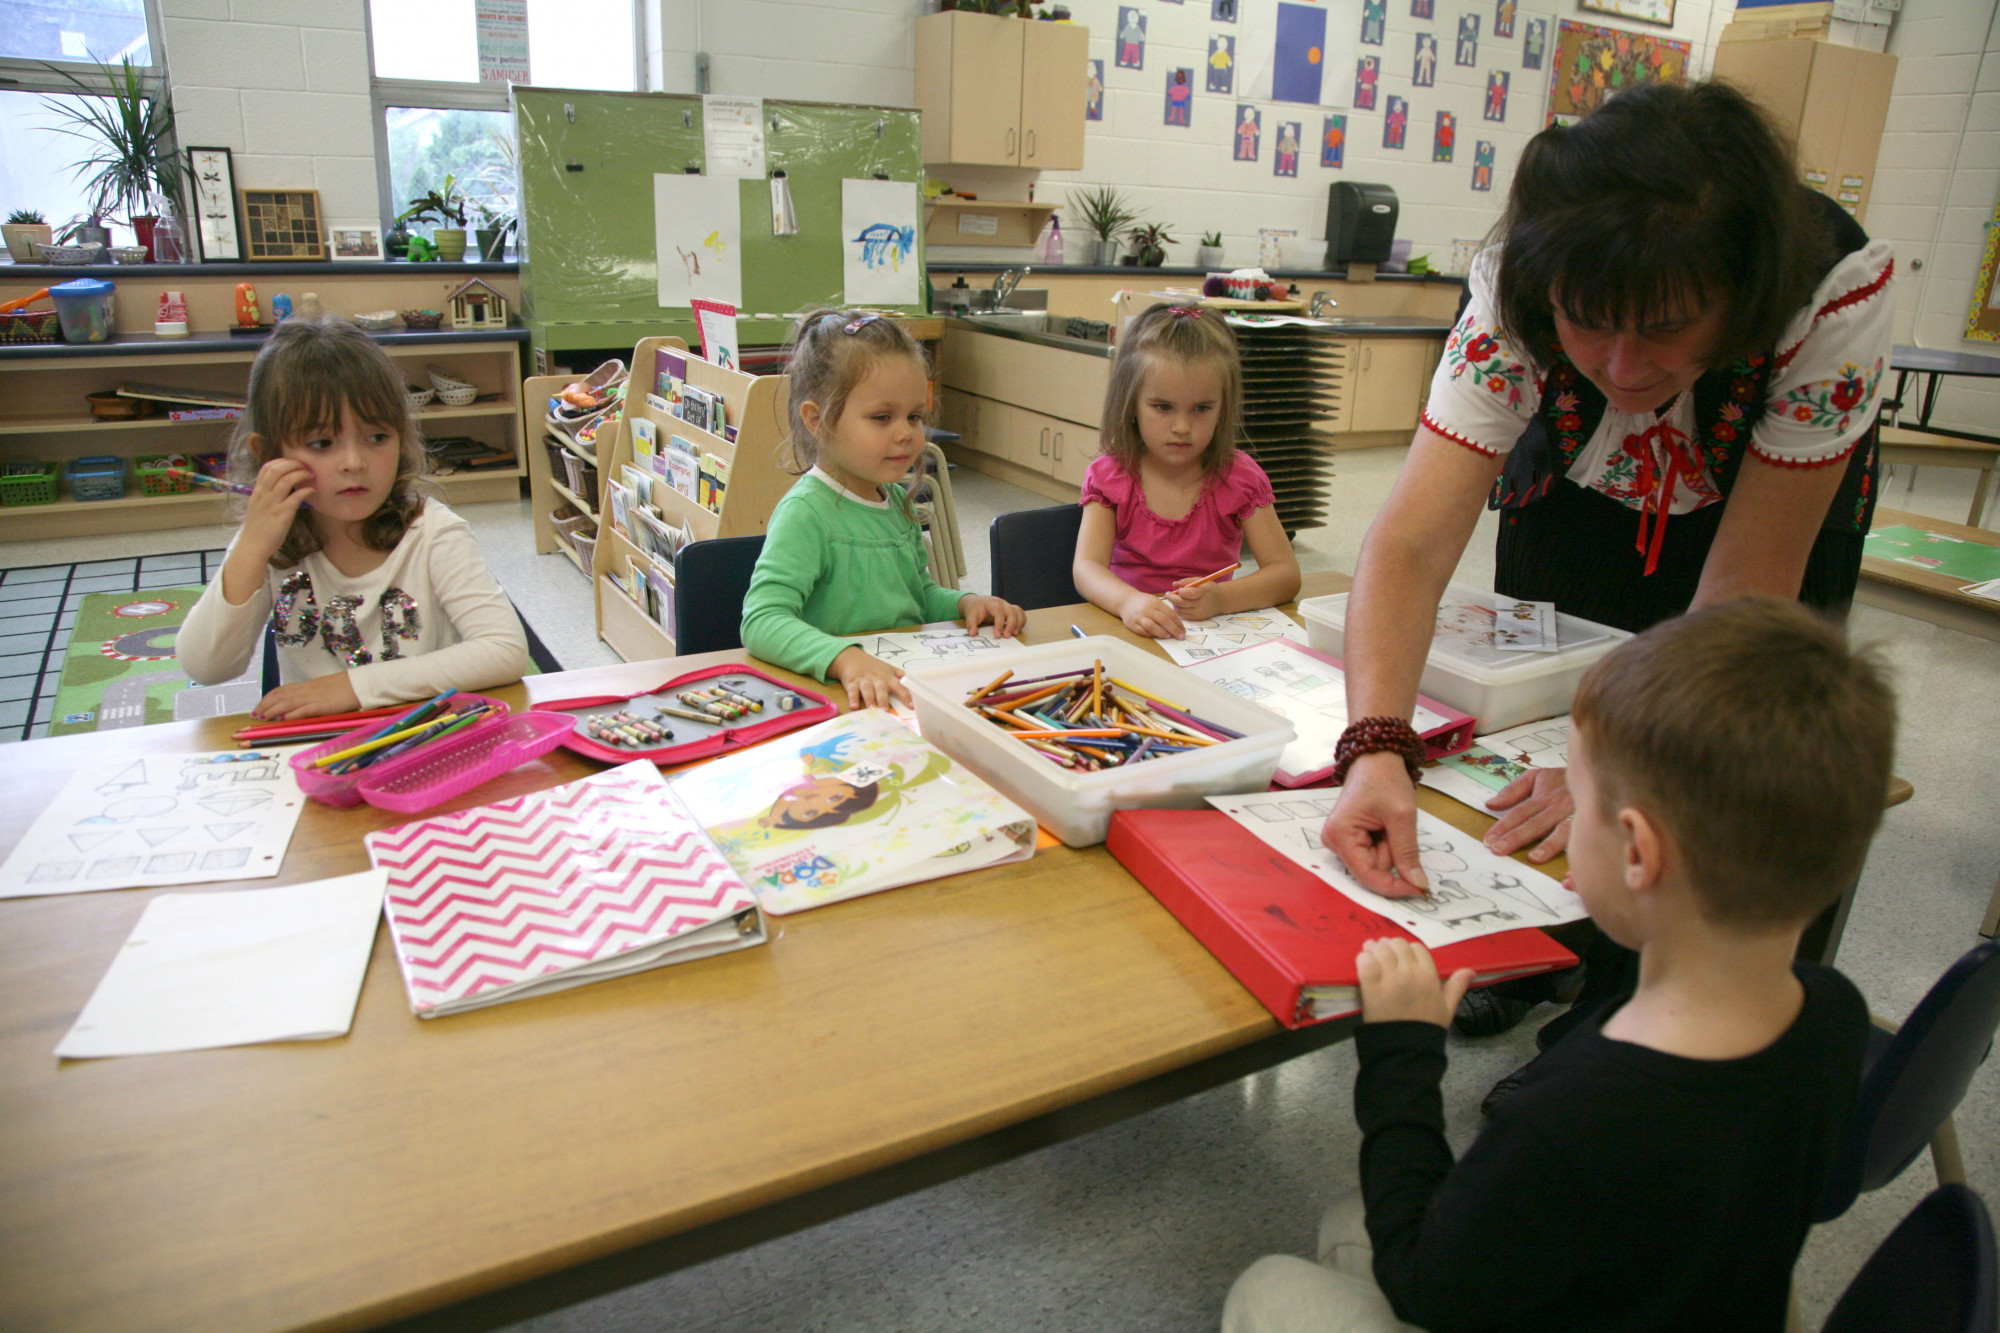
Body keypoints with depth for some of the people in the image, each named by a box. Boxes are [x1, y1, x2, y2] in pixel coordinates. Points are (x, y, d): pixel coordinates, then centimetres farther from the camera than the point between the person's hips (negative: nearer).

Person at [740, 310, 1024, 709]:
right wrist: (846, 659, -40)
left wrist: (966, 603, 7)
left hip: (912, 687, 7)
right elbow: (762, 621, -25)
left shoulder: (895, 500, 13)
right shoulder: (806, 513, -13)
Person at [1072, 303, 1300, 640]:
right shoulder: (1109, 475, -1)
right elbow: (1086, 567, -14)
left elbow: (1286, 574, -6)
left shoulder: (1239, 477, 0)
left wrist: (1220, 598, -26)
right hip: (1133, 633, -1)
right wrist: (1129, 602, -37)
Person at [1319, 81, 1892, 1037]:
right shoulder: (1510, 296, -35)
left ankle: (1623, 999, 24)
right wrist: (1375, 749, -55)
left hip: (1777, 503, 0)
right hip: (1576, 494, 1)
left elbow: (1748, 582, -33)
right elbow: (1413, 542, -42)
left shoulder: (1841, 285, -37)